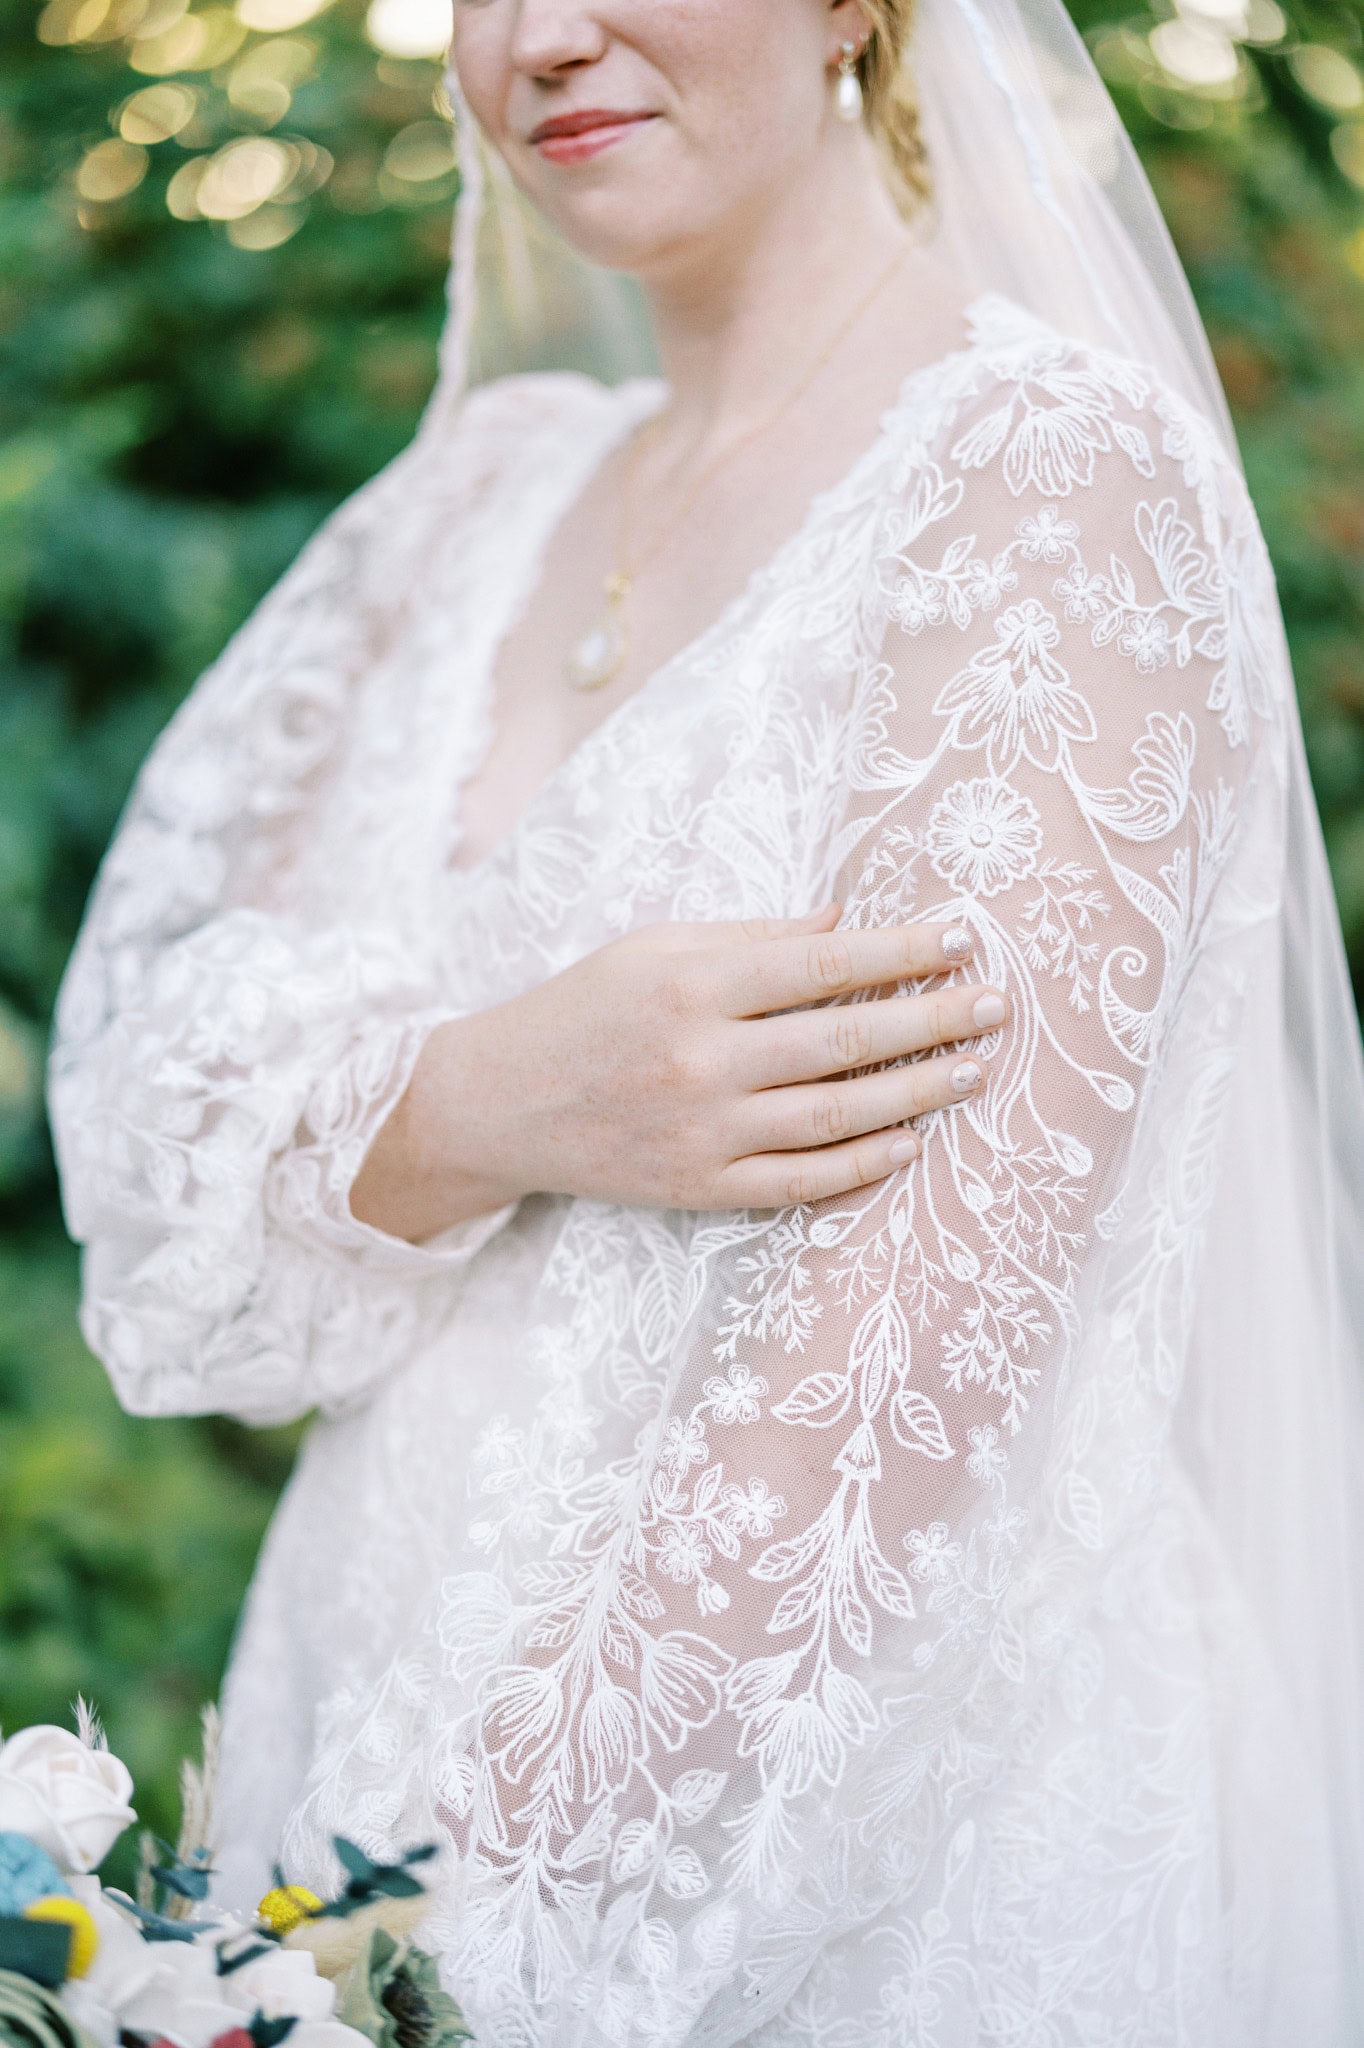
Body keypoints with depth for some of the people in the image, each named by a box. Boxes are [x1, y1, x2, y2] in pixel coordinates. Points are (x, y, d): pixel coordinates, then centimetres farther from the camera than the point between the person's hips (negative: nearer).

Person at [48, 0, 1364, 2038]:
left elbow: (905, 1373, -23)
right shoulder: (486, 489, 5)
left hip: (867, 1797, -5)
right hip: (414, 1734, 5)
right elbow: (158, 1133, -1)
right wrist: (488, 1103, -20)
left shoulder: (1056, 476, -14)